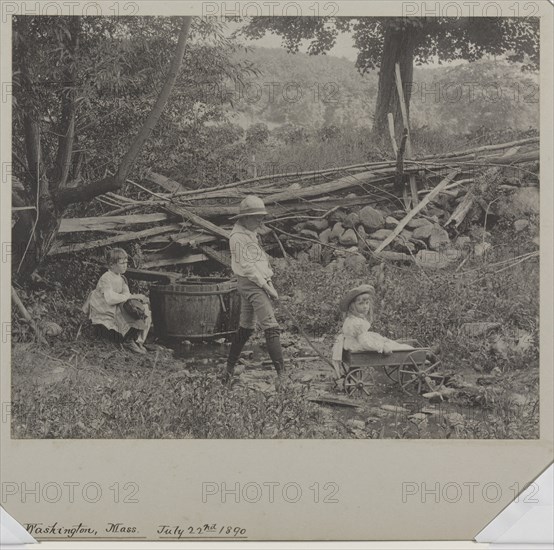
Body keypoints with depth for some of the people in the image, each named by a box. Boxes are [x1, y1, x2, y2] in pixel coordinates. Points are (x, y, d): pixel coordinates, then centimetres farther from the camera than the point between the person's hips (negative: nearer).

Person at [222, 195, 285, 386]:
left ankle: (229, 369, 25)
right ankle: (281, 374, -21)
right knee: (271, 328, -16)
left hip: (259, 283, 10)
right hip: (251, 285, -10)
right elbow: (247, 266, -17)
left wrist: (270, 282, 7)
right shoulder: (238, 236, -14)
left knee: (245, 328, 16)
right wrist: (267, 287, -15)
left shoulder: (251, 233, 16)